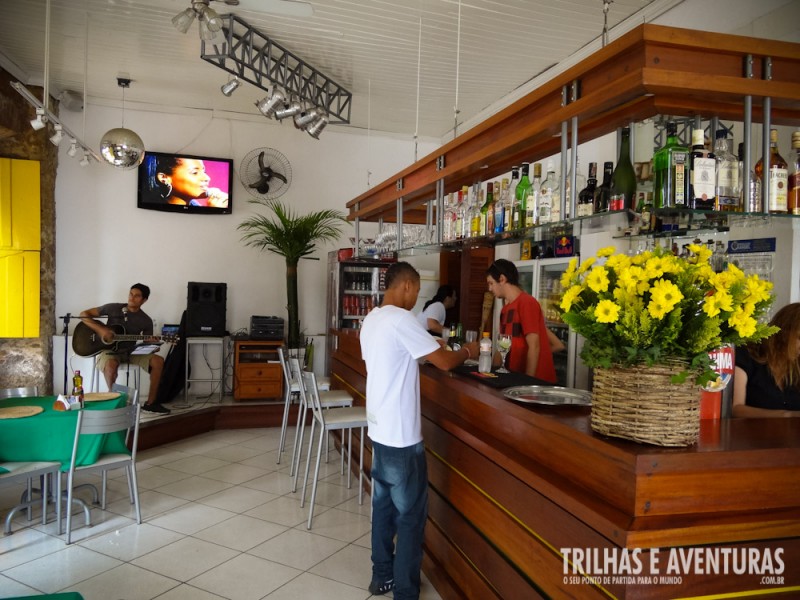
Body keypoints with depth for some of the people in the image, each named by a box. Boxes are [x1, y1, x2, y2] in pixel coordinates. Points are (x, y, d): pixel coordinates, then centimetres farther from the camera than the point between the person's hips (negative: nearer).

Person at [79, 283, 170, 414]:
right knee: (111, 366, -40)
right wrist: (100, 330, -18)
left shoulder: (146, 321, 3)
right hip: (110, 350, -3)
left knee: (158, 361, -19)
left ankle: (151, 402, -13)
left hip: (131, 352, 3)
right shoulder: (113, 308, -4)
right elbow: (84, 314, -3)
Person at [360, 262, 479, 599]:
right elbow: (445, 363, -17)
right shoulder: (400, 319, -19)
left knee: (384, 504, 18)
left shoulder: (371, 320, 9)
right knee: (410, 513, 4)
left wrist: (427, 349, 17)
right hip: (401, 435, -9)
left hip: (379, 429, 9)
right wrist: (467, 352, 2)